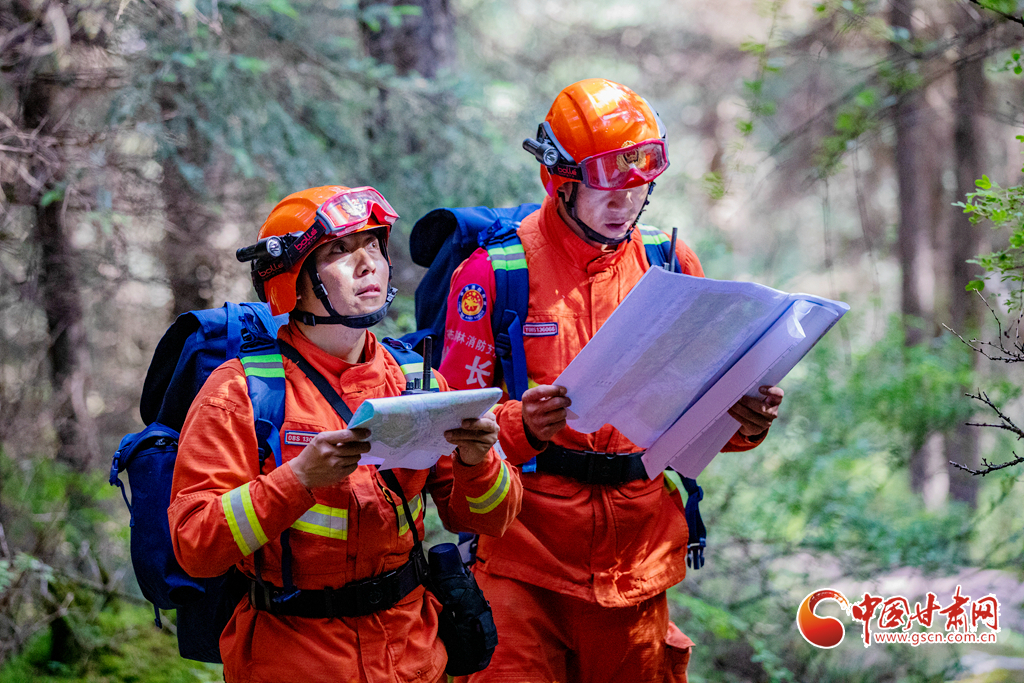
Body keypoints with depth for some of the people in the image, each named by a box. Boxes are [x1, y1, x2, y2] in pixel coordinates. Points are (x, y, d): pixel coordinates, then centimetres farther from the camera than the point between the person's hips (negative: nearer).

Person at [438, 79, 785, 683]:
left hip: (638, 563, 4)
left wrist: (745, 423, -5)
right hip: (525, 553, -3)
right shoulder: (495, 270, -5)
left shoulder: (671, 265, 8)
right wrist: (523, 426, -25)